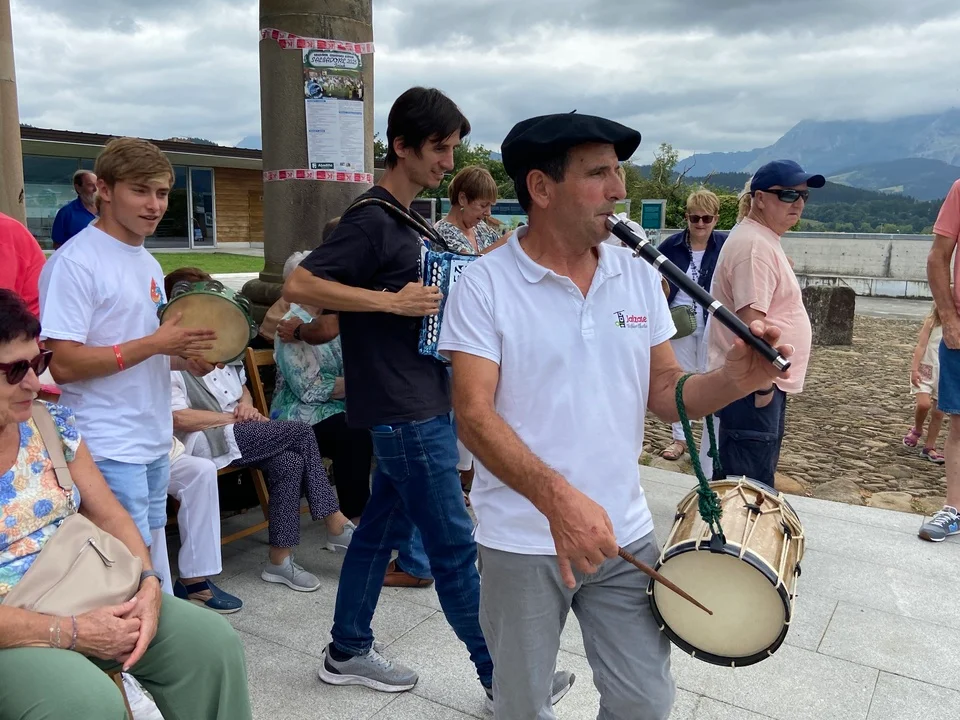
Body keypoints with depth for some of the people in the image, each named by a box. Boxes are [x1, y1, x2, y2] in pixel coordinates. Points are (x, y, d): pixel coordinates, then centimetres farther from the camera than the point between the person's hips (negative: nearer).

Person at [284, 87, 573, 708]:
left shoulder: (408, 219, 14)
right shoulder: (372, 220, -15)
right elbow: (298, 285, -22)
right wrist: (393, 301, -24)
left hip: (424, 406, 9)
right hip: (406, 412, -9)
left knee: (382, 529, 16)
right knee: (455, 545, 0)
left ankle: (348, 651, 31)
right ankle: (500, 676, 13)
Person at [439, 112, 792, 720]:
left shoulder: (639, 277, 2)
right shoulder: (484, 286, -11)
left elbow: (664, 392, 5)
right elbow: (474, 415, -19)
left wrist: (734, 379, -15)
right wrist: (557, 496, -33)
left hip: (625, 535, 4)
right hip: (523, 543, -3)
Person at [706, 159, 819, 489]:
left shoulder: (764, 240, 17)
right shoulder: (754, 245, -18)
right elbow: (751, 320, -25)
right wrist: (764, 383, -21)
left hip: (764, 380, 11)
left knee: (757, 477, 20)